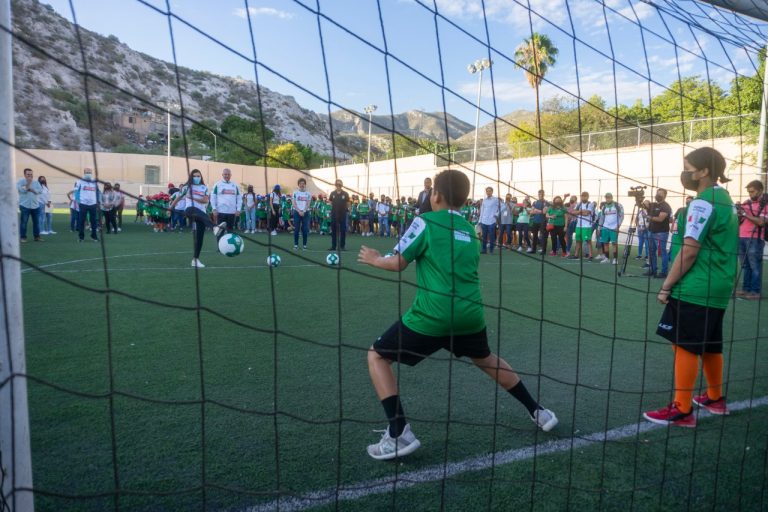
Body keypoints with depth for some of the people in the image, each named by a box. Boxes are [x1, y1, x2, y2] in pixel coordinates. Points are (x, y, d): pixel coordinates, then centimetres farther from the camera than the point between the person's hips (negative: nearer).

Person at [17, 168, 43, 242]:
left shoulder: (36, 182, 11)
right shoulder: (20, 181, 1)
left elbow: (40, 190, -3)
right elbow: (19, 189, -16)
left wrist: (33, 190, -17)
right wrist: (27, 184, -18)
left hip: (36, 206, 4)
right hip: (25, 206, -3)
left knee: (36, 222, 7)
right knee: (23, 222, -3)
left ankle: (37, 236, 15)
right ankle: (23, 237, 3)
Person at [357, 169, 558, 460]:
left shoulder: (426, 222, -3)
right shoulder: (469, 231, 15)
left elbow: (398, 264, -3)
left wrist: (374, 259, 16)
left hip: (432, 316, -6)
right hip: (470, 314, 6)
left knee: (377, 356, 9)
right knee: (485, 359, 34)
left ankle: (399, 434, -2)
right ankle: (537, 412, 41)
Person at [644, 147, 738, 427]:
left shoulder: (703, 202, -15)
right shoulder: (724, 198, 15)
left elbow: (689, 251, -18)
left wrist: (667, 285, -12)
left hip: (695, 288, -10)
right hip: (717, 287, 10)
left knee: (684, 346, -3)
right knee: (709, 345, 20)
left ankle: (682, 409, 3)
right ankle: (715, 397, 34)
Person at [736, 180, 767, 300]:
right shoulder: (746, 203, 15)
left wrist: (745, 214, -14)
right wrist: (738, 213, -1)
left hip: (755, 239, -6)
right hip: (741, 237, 6)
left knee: (755, 266, -4)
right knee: (745, 266, 9)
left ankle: (755, 291, -1)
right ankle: (746, 289, 13)